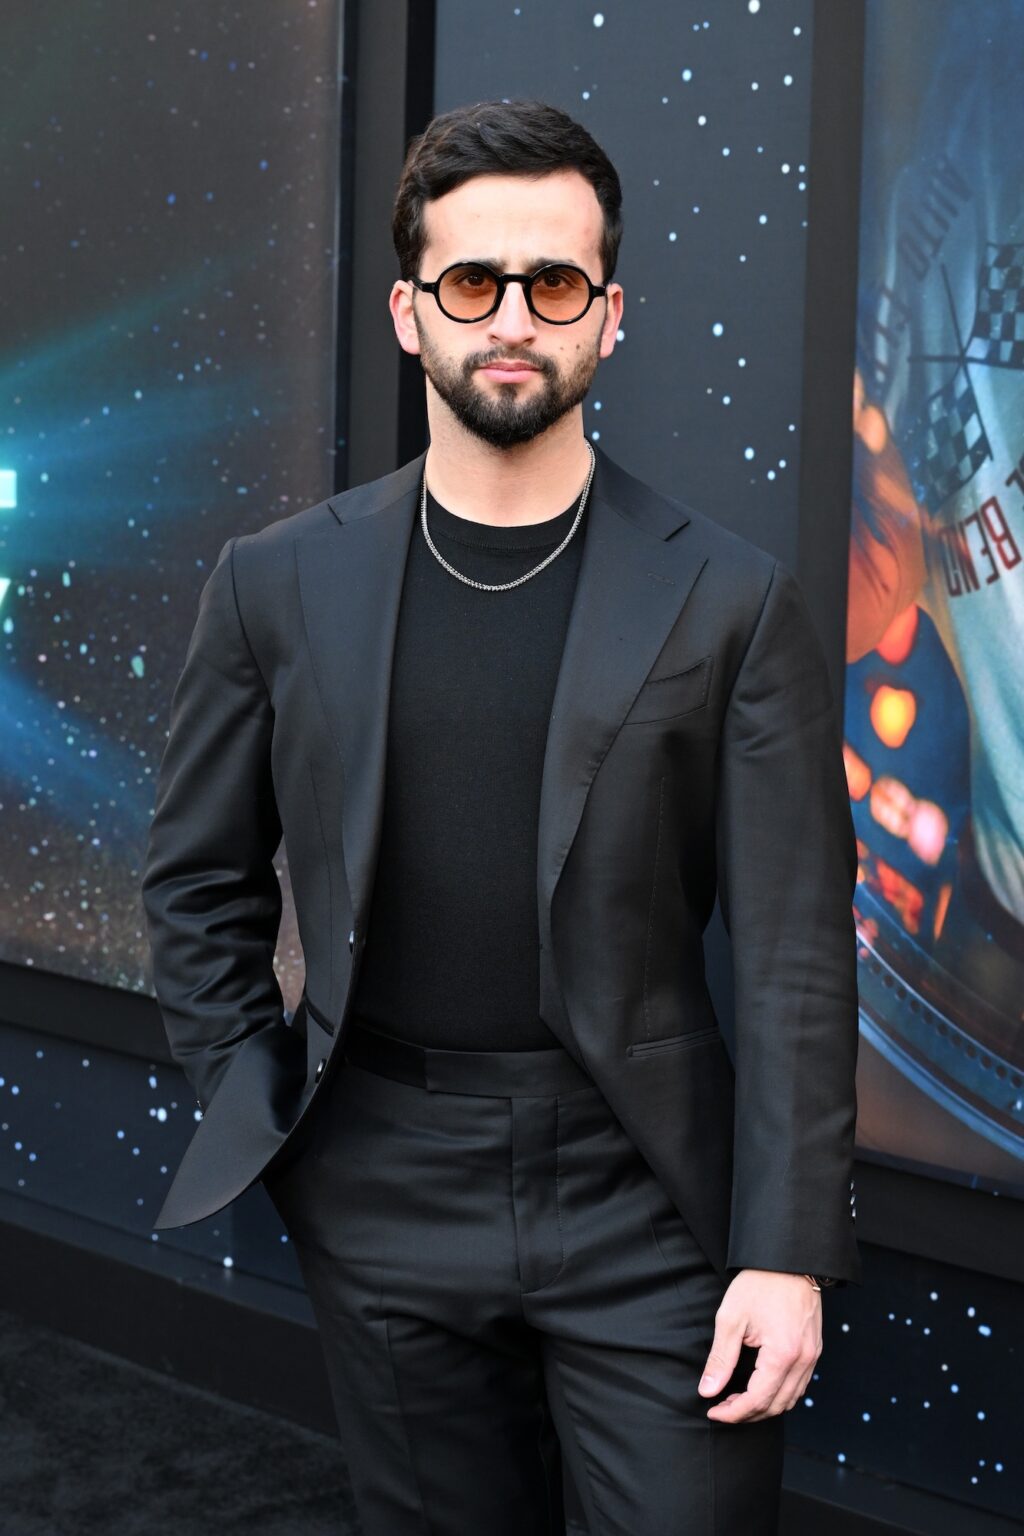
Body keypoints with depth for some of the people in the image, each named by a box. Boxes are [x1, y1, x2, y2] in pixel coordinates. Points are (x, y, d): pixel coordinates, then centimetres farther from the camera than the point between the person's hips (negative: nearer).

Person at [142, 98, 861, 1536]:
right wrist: (256, 1113, 3)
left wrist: (789, 1252, -9)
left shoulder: (731, 599, -5)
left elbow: (794, 956, -6)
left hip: (645, 1196, -2)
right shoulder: (279, 582, 1)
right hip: (384, 1200, 2)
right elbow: (201, 880, 11)